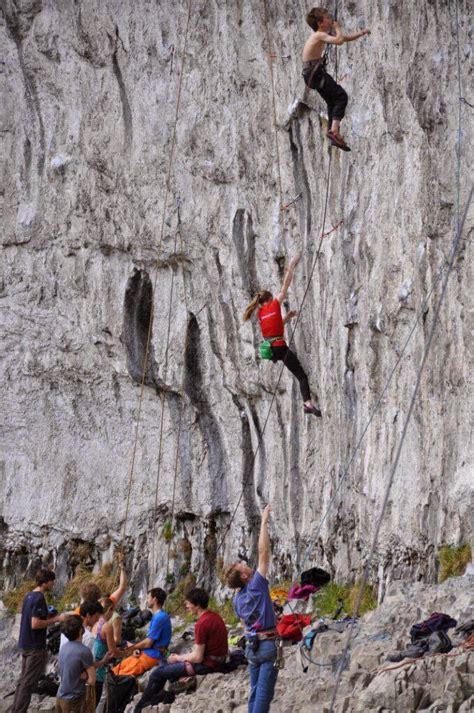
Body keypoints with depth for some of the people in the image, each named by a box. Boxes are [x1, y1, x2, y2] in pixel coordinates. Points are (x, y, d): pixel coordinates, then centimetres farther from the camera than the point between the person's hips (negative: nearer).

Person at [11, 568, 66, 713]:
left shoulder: (29, 596, 11)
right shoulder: (39, 599, -18)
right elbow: (35, 624, -24)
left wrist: (49, 617, 14)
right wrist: (56, 619, -17)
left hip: (25, 644, 9)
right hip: (36, 647, -9)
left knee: (23, 680, 14)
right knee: (29, 683, -5)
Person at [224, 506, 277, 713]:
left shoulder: (237, 599, 9)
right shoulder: (256, 586, -11)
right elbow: (263, 552, -11)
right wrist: (264, 522, -6)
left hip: (252, 645, 7)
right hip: (267, 643, -7)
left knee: (255, 691, 9)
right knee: (264, 692, -8)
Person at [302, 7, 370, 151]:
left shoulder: (321, 35, 16)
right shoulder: (320, 35, -13)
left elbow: (345, 39, 24)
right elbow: (339, 40, -30)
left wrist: (361, 33, 12)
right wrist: (337, 29, -11)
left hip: (314, 73, 10)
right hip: (315, 72, -10)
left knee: (333, 101, 17)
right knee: (341, 96, -14)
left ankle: (334, 136, 19)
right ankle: (334, 130, -25)